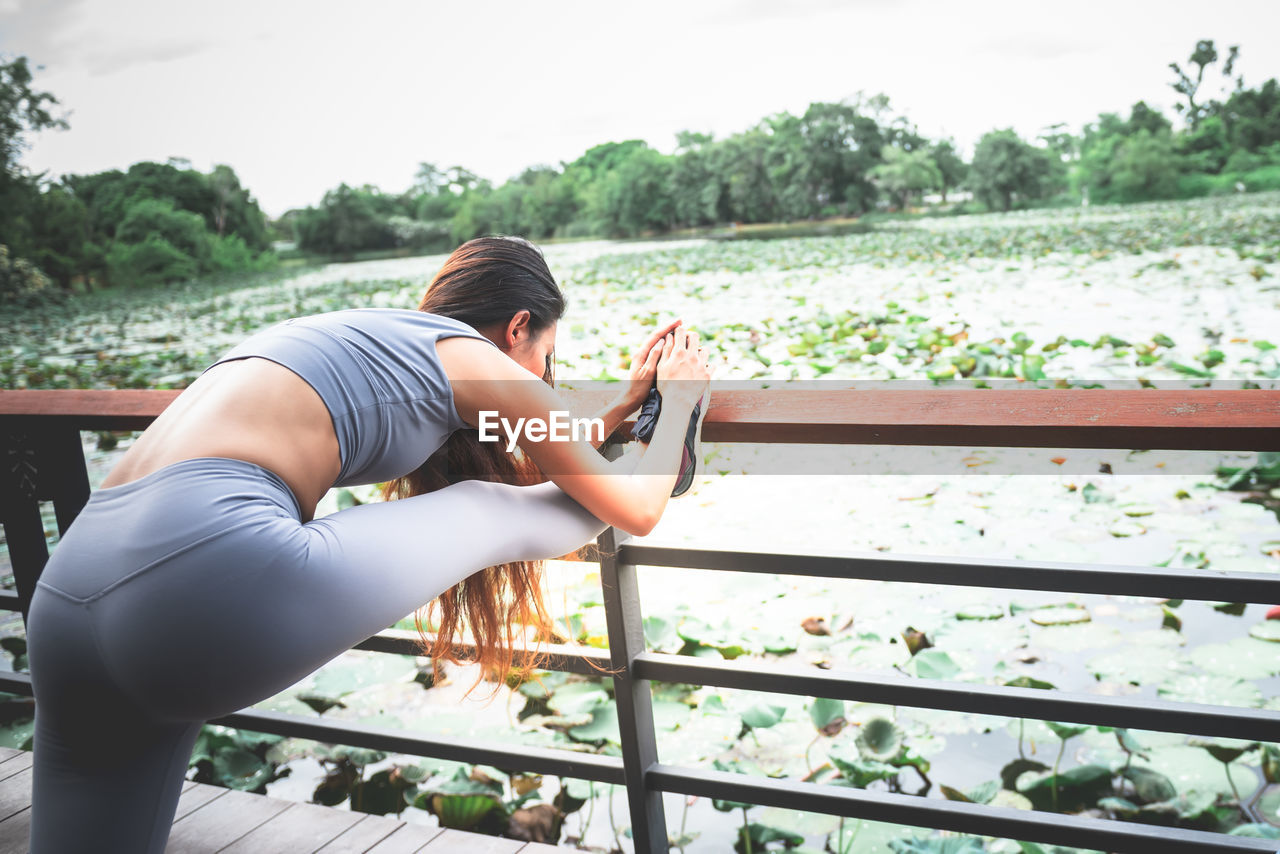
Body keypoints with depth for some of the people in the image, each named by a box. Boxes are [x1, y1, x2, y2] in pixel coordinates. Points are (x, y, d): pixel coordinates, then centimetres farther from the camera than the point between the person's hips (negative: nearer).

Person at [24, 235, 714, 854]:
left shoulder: (358, 338, 32)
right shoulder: (472, 357, 9)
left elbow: (536, 459, 42)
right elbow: (635, 509, 19)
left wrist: (627, 398, 47)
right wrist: (676, 402, 35)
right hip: (211, 579, -9)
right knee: (500, 512, 12)